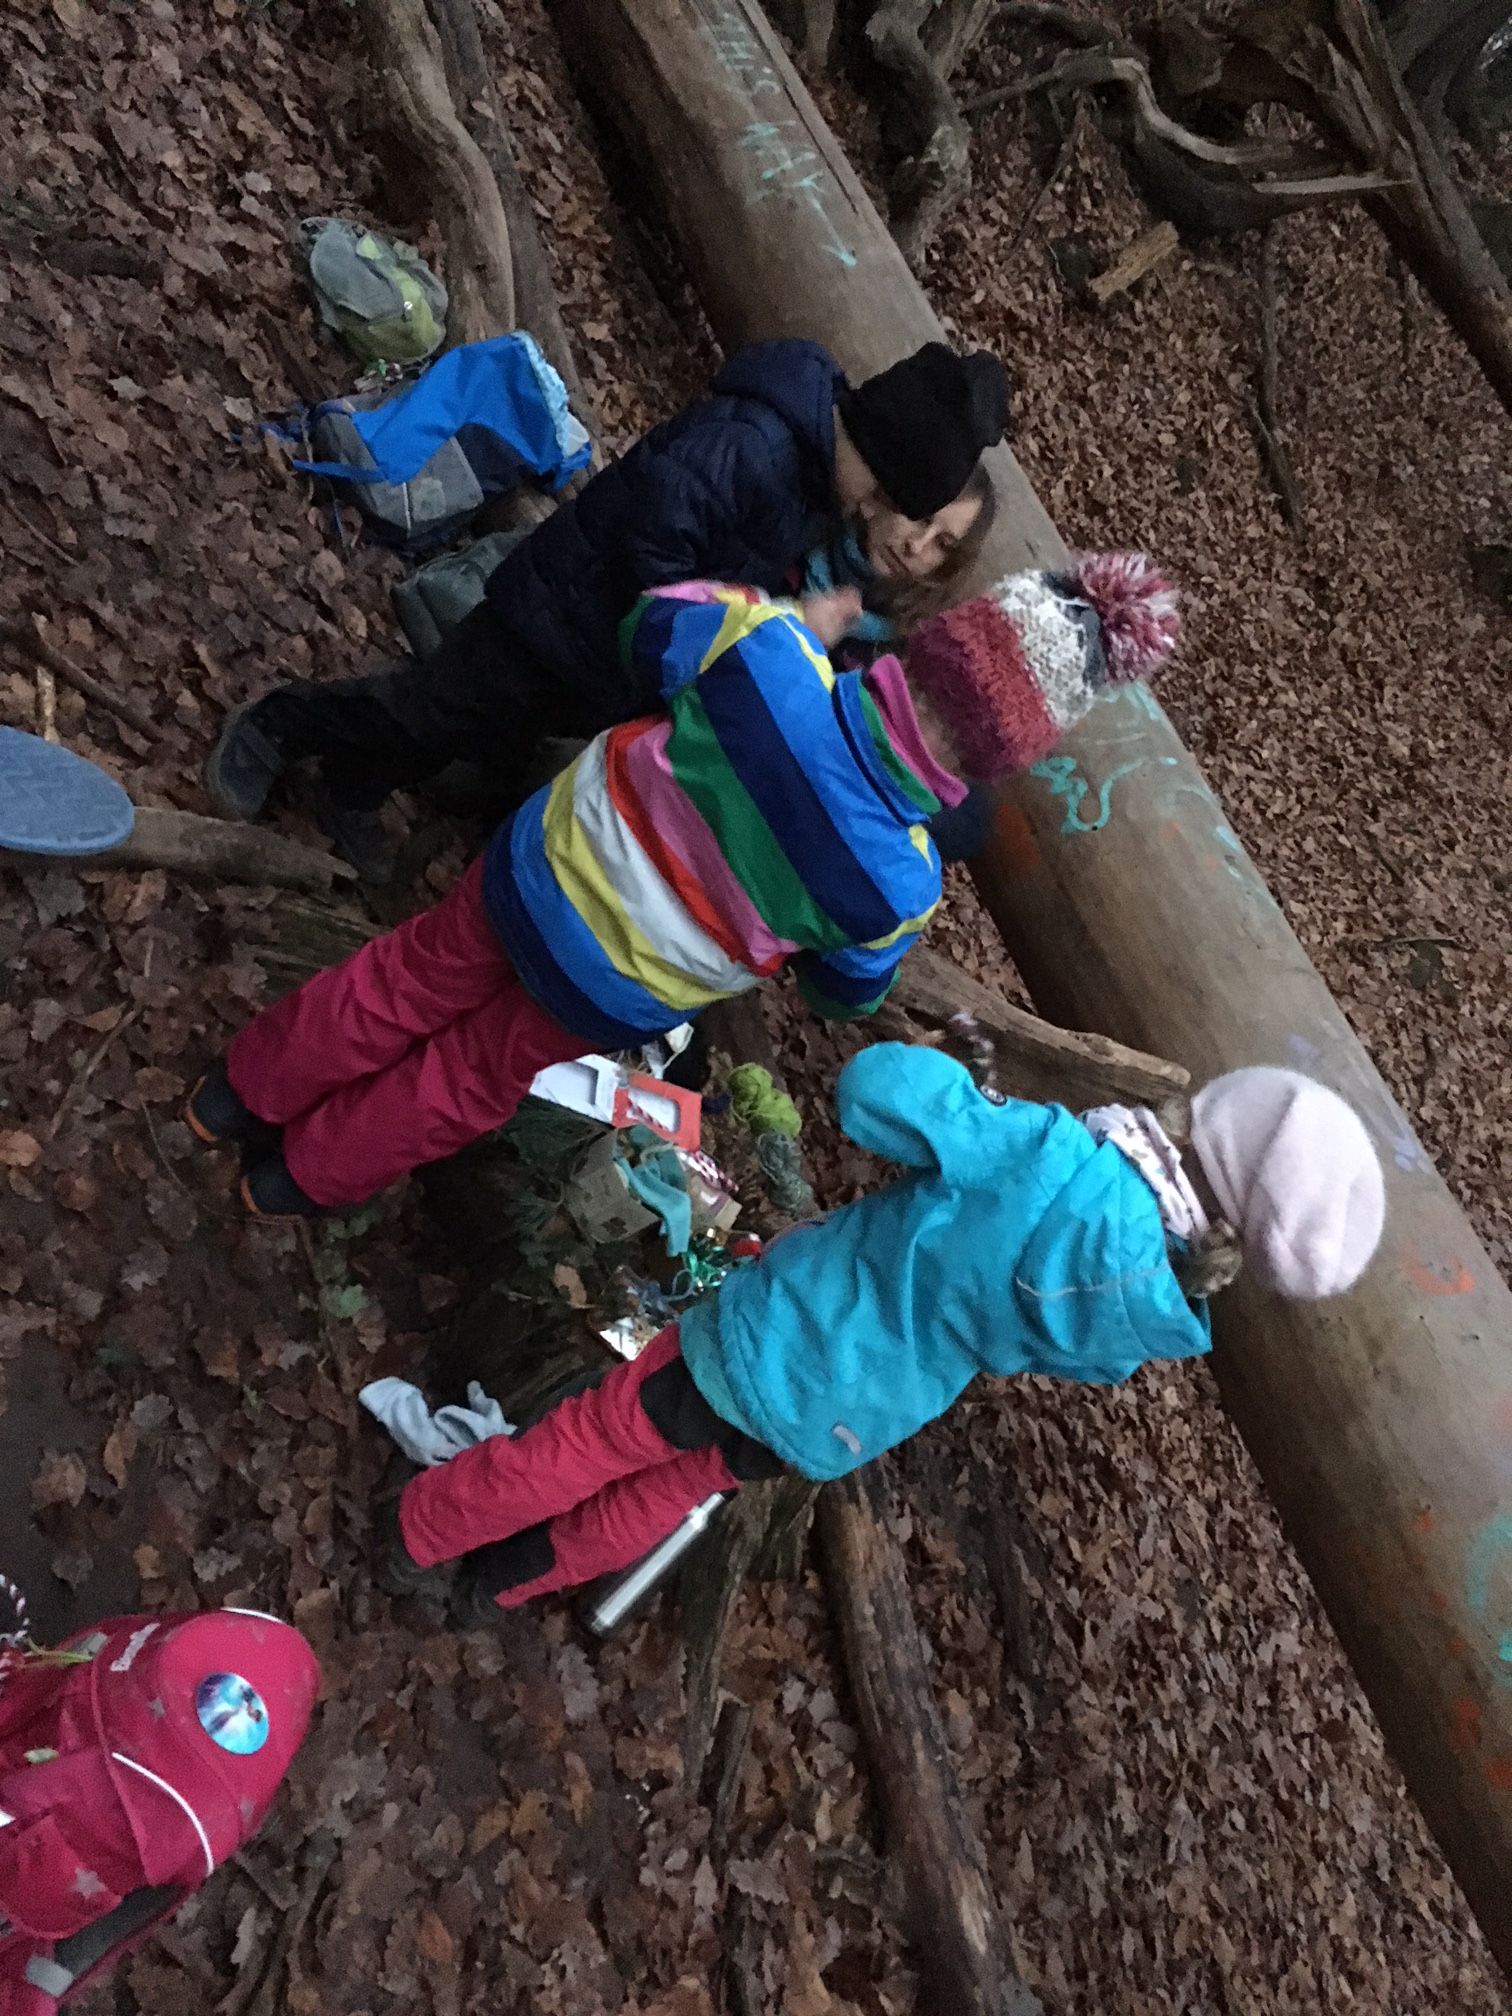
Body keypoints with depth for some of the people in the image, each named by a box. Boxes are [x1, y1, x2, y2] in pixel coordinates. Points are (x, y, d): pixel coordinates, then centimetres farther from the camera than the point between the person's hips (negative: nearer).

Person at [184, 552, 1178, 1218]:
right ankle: (306, 1175, 48)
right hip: (617, 996, -1)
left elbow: (661, 626, -4)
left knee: (410, 984, 27)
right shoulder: (901, 879, -25)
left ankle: (241, 1096, 48)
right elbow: (849, 990, -3)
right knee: (479, 1078, 27)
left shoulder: (777, 661, -27)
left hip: (543, 864, 1)